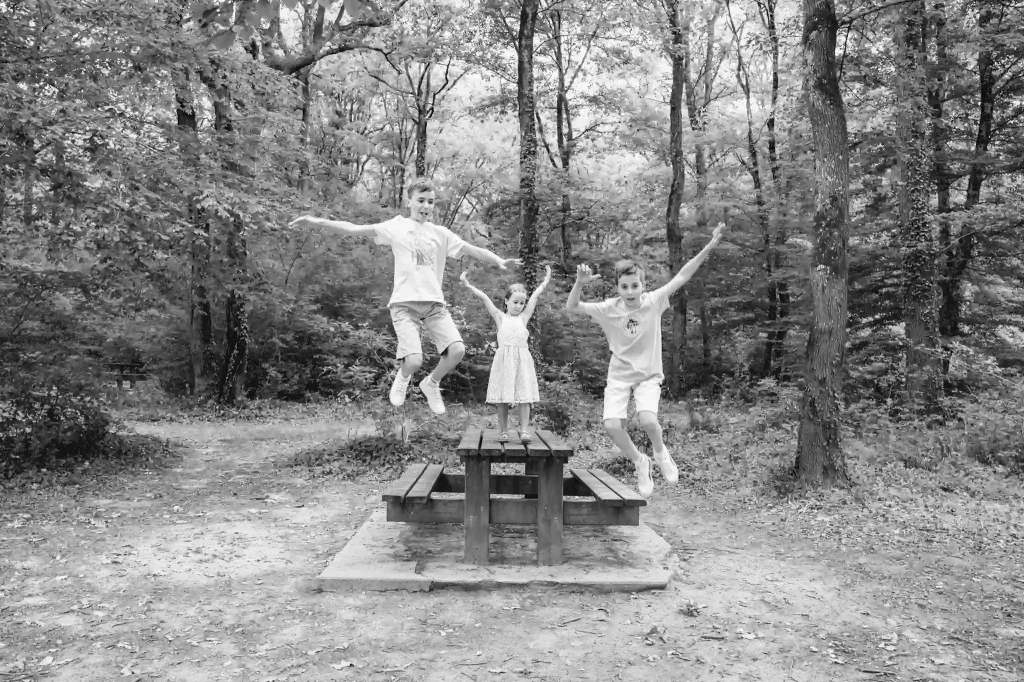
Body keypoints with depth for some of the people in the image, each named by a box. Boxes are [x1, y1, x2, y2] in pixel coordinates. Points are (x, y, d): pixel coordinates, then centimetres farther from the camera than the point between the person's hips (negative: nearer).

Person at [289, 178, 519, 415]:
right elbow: (355, 229, -2)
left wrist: (499, 261, -6)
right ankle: (402, 378, 20)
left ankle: (432, 383, 16)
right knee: (414, 360, -19)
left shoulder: (441, 233, 13)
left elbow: (473, 249, 10)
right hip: (405, 302, -3)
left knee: (457, 350, -15)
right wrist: (318, 222, -12)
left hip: (434, 302, 3)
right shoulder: (397, 226, 5)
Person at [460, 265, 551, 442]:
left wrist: (545, 281, 26)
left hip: (522, 359, 1)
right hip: (503, 359, -1)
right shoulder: (500, 317, 12)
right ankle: (503, 431, 10)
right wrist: (468, 285, 8)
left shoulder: (524, 317, 15)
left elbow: (535, 296, 19)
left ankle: (524, 430, -1)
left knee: (524, 395, -5)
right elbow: (484, 297, 9)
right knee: (503, 397, 0)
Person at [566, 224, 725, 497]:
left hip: (648, 375, -1)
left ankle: (661, 452, 10)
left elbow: (681, 277, -14)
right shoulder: (609, 309, -12)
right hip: (619, 376, 1)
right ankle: (640, 462, 12)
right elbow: (571, 308, -14)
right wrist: (579, 283, -32)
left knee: (648, 419, -26)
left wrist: (708, 248, -21)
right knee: (612, 426, -18)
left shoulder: (653, 302, -12)